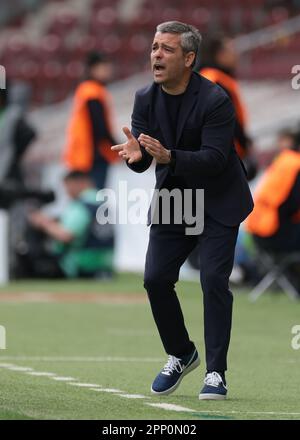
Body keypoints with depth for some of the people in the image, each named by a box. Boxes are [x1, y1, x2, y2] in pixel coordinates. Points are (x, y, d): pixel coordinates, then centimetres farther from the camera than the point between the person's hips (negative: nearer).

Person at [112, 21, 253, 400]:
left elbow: (214, 159, -27)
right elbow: (142, 160, -7)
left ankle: (216, 372, -6)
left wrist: (168, 156, -43)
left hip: (218, 202, -5)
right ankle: (181, 355, 19)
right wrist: (135, 154, -33)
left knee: (213, 280, -14)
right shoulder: (145, 99, -5)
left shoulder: (215, 100, -21)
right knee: (155, 279, -2)